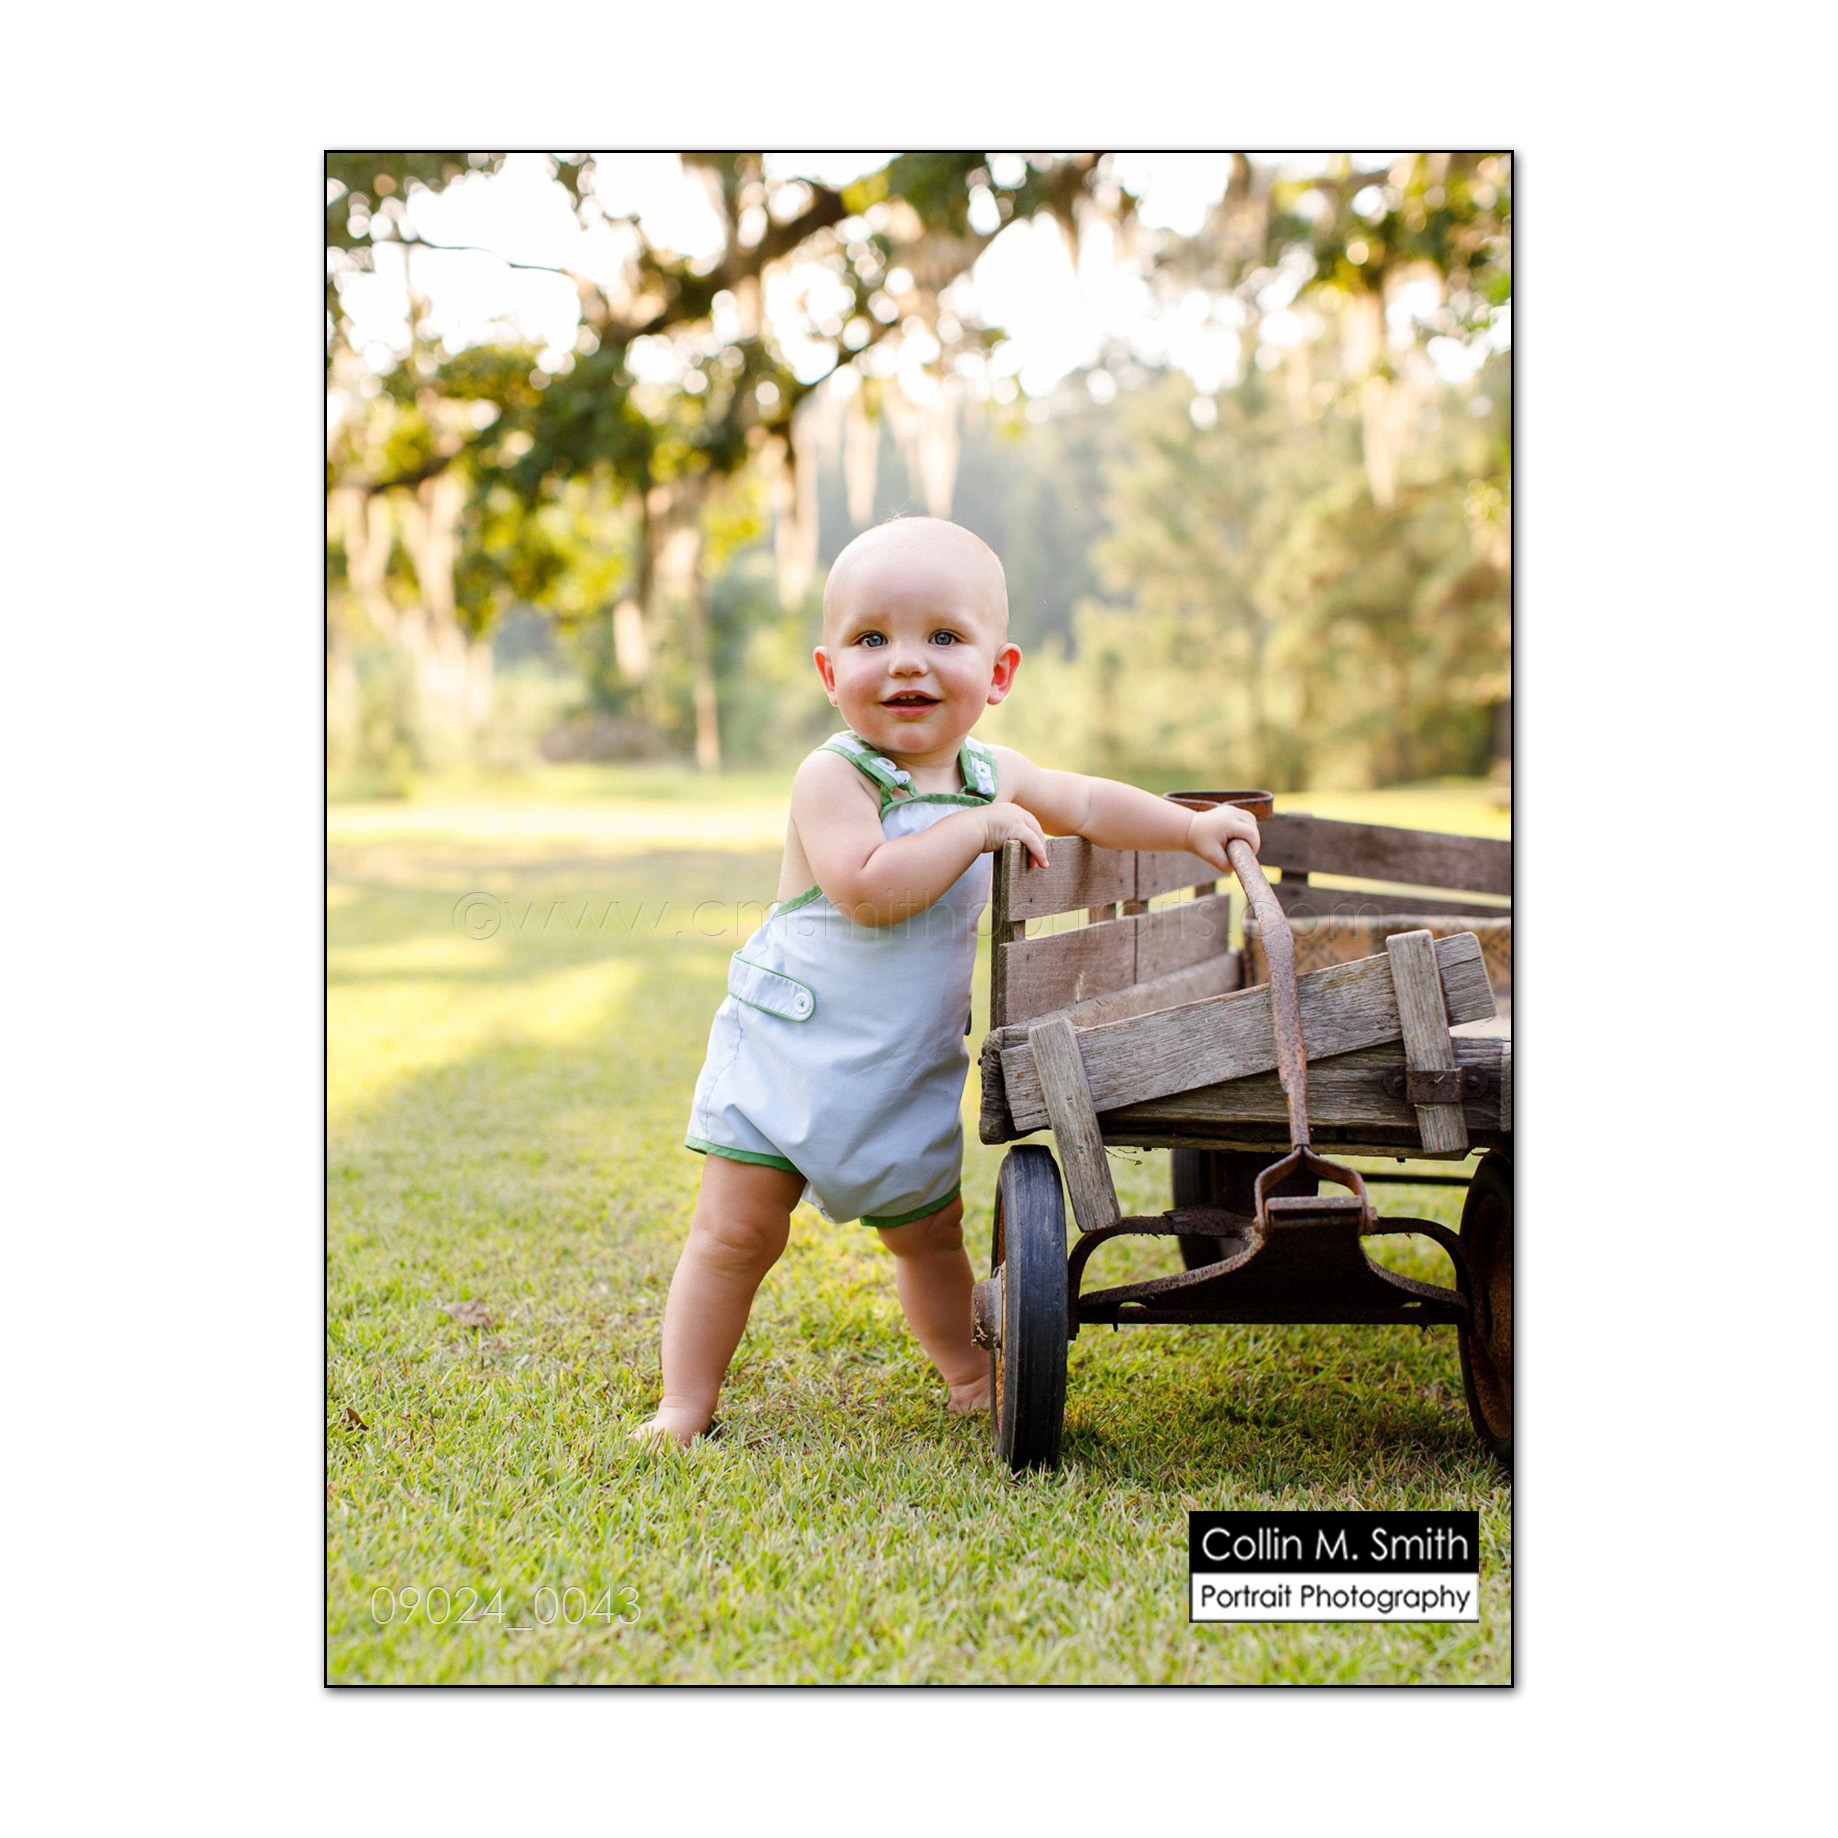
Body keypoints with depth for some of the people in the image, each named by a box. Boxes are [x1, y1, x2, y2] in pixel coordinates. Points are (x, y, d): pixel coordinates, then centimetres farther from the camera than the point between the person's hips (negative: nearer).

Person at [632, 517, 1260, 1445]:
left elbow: (1086, 804, 20)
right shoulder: (833, 778, -20)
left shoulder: (992, 774, 2)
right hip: (786, 1053, -5)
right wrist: (976, 826, -29)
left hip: (912, 1074, 5)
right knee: (736, 1230, -4)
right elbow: (868, 889, -35)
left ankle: (966, 1369, 41)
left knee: (929, 1231, 18)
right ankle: (684, 1405, 6)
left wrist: (1189, 826, 16)